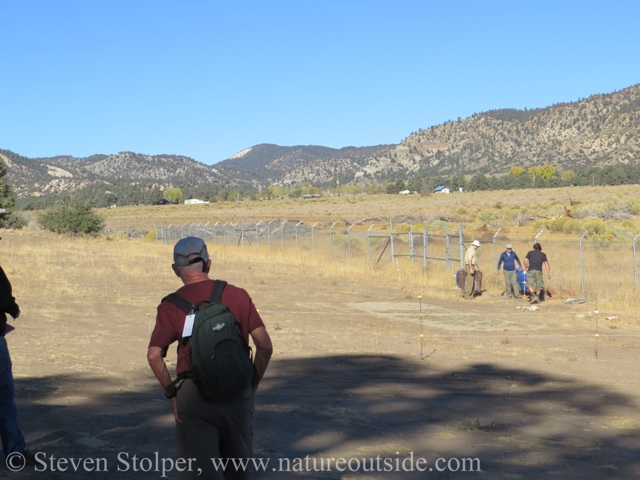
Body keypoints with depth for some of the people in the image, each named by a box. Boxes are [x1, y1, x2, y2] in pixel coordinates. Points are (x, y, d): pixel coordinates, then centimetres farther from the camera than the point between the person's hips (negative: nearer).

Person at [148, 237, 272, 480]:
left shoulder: (171, 305, -3)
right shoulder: (238, 296, 1)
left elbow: (154, 355, -13)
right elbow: (265, 346, -2)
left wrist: (172, 393, -2)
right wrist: (252, 387, 8)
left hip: (193, 396, -2)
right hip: (237, 394, 3)